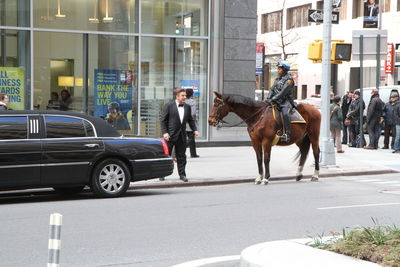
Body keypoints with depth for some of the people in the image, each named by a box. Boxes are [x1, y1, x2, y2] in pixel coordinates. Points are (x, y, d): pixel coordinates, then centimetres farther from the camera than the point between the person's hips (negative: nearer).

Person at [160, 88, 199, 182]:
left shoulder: (187, 107, 9)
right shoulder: (169, 105, -6)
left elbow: (190, 120, 17)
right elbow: (163, 120, -7)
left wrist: (195, 130, 2)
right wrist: (165, 132, -16)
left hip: (182, 135, 4)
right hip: (170, 135, -4)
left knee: (181, 156, 7)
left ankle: (182, 174, 14)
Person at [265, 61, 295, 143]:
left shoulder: (289, 79, -8)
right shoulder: (278, 79, 17)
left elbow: (283, 92, -18)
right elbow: (272, 89, 14)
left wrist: (274, 99, -24)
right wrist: (268, 98, -4)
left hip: (286, 102, -8)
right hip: (277, 102, 8)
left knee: (285, 113, -33)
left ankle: (287, 135, -36)